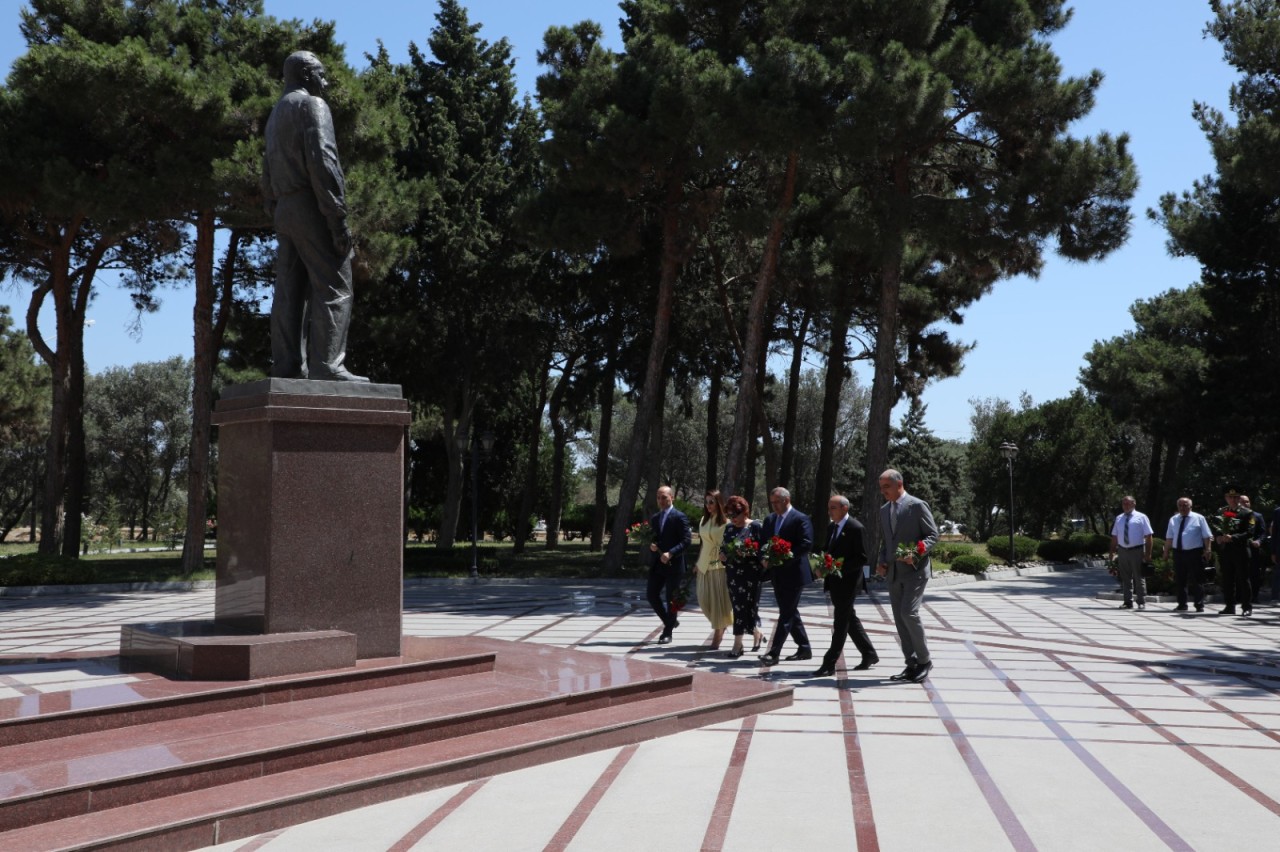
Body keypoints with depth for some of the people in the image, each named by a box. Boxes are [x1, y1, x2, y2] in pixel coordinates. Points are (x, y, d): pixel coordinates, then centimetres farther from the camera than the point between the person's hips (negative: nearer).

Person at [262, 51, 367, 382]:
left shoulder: (276, 115, 25)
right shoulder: (312, 105, -3)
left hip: (285, 210, 9)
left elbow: (268, 177, 23)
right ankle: (326, 366, -18)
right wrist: (338, 217, -19)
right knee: (333, 288, -11)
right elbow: (322, 160, -16)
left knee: (290, 293, 3)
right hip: (312, 208, -9)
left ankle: (286, 368, -2)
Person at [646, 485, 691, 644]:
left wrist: (670, 553, -22)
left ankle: (667, 632, 12)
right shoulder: (654, 518, 13)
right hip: (656, 564, 6)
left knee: (671, 599, 1)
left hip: (673, 564, -6)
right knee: (652, 595, 3)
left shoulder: (680, 517, -7)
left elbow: (687, 540, -13)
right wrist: (650, 545, -4)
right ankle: (669, 622, 23)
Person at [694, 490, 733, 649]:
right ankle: (720, 626, 27)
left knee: (719, 599, -1)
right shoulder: (703, 521, 9)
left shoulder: (726, 522, -8)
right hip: (705, 564, 6)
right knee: (704, 598, 4)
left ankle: (717, 636, 9)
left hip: (720, 564, -5)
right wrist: (698, 562, 15)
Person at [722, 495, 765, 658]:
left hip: (751, 574, -5)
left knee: (744, 606, -4)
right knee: (738, 607, 6)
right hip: (733, 574, 6)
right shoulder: (729, 528, 11)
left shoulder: (755, 527, -6)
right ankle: (757, 634, 26)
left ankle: (738, 644, 1)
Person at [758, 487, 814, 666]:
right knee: (790, 613, 13)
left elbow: (807, 544, -17)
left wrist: (785, 557, -22)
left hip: (793, 574, -8)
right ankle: (804, 649, 23)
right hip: (777, 574, 8)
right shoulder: (770, 520, 13)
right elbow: (763, 543, 16)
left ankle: (774, 653, -11)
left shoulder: (801, 519, -10)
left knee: (786, 614, -7)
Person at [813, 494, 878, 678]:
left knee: (841, 623, -5)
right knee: (850, 620, 16)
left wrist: (840, 568, -22)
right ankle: (869, 654, 28)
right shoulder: (831, 527, 12)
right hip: (834, 582, 9)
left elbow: (862, 558, -15)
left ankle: (829, 664, -4)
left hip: (847, 582, -9)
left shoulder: (856, 528, -13)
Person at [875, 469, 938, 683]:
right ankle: (912, 665, 13)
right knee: (899, 619, 6)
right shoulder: (884, 510, 15)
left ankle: (924, 660, 0)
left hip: (915, 570, -7)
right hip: (893, 573, 7)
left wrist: (917, 553, -21)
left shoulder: (917, 505, -7)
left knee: (909, 613, -16)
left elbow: (933, 534, -7)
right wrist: (881, 561, 5)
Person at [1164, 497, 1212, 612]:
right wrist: (1166, 551, 6)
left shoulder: (1198, 518, 0)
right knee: (1179, 580, 9)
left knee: (1196, 581, -2)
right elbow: (1169, 538, 12)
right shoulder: (1173, 520, 11)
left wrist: (1208, 550, -13)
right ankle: (1182, 605, 18)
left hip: (1195, 553, -4)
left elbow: (1207, 536, -3)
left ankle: (1199, 606, 5)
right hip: (1178, 553, 4)